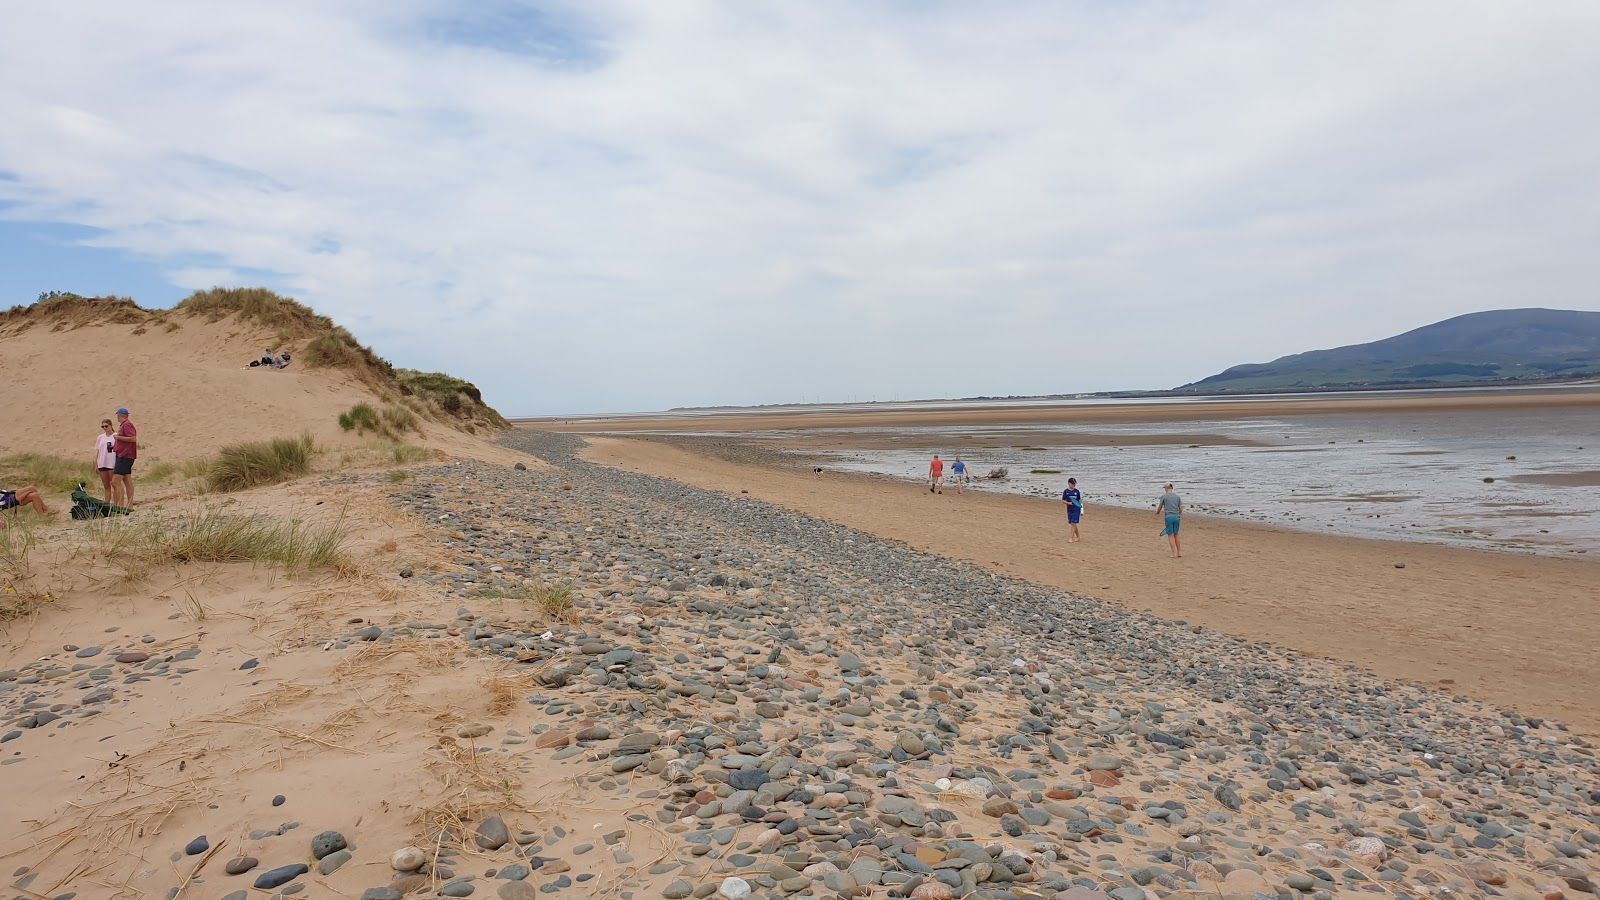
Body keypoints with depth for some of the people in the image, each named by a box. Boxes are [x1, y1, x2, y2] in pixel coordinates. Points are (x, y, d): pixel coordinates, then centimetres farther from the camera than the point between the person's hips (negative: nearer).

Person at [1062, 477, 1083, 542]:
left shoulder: (1077, 491, 1)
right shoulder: (1066, 491, 1)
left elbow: (1080, 500, 6)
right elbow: (1063, 500, 2)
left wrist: (1082, 510, 4)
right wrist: (1068, 503, -18)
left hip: (1076, 509, -2)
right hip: (1069, 509, 2)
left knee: (1073, 523, -10)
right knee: (1072, 524, 9)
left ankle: (1071, 538, -10)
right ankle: (1078, 537, 25)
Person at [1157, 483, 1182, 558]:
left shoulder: (1163, 496, -1)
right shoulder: (1178, 497, 9)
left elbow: (1159, 508, 6)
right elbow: (1181, 509, 8)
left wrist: (1157, 515, 25)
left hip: (1168, 517, -4)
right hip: (1177, 517, 4)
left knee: (1170, 535, 1)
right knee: (1176, 535, 16)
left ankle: (1174, 554, -4)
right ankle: (1179, 552, 16)